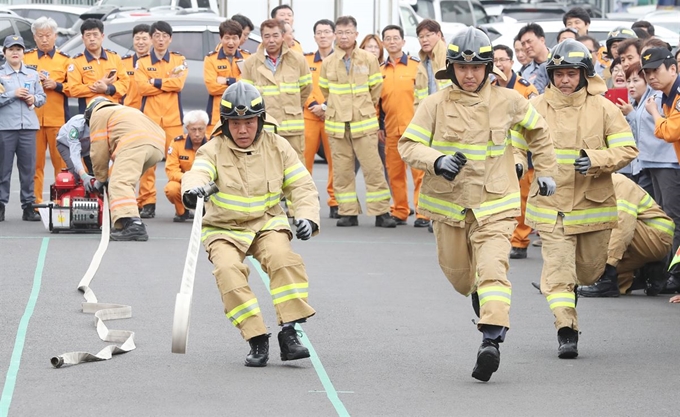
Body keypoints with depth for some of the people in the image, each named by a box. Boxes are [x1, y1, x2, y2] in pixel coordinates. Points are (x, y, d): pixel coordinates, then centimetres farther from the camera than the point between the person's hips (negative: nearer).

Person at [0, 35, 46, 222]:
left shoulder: (33, 74, 13)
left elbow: (42, 97, 15)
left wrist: (34, 99, -5)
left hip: (28, 126, 3)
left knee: (28, 168, 4)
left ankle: (28, 205, 9)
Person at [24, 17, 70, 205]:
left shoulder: (65, 60, 9)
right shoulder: (25, 58, 11)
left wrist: (56, 85, -12)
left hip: (58, 119, 0)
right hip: (32, 118, 0)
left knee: (61, 162, -1)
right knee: (34, 163, 0)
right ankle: (34, 204, 4)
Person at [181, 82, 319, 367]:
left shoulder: (277, 147, 2)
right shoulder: (213, 150, -5)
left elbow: (302, 186, 2)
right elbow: (198, 173, -26)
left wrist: (307, 216, -18)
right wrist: (192, 189, -51)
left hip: (267, 223, 1)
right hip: (224, 229, -1)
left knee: (282, 257, -30)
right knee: (228, 269, -30)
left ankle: (289, 332, -27)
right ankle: (257, 340, -26)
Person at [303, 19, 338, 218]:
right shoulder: (305, 60, 13)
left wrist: (326, 106, -11)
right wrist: (313, 105, -10)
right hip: (309, 116, 1)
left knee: (335, 161, -4)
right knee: (304, 159, -4)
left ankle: (335, 203, 3)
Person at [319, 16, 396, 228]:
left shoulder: (369, 59, -2)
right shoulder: (327, 63, 3)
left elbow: (376, 89, 6)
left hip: (364, 123, -2)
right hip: (337, 124, 2)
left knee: (373, 168, -5)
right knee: (341, 171, 4)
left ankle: (381, 213, -1)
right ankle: (348, 213, 11)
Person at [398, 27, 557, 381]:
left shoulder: (508, 101, -1)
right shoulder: (435, 104, -6)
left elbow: (537, 130, 18)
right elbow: (408, 145, -8)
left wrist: (545, 171, 19)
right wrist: (437, 161, -27)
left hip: (495, 204, -2)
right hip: (449, 202, 2)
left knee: (492, 268, -21)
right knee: (457, 272, 17)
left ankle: (492, 339, -30)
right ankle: (477, 291, 52)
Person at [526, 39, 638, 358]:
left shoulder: (603, 108, -3)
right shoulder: (536, 108, 1)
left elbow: (627, 149, -5)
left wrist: (595, 159, -21)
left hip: (593, 203, 1)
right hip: (551, 205, -1)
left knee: (590, 270, 14)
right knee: (558, 269, -12)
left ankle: (570, 286, 48)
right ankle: (566, 332, -9)